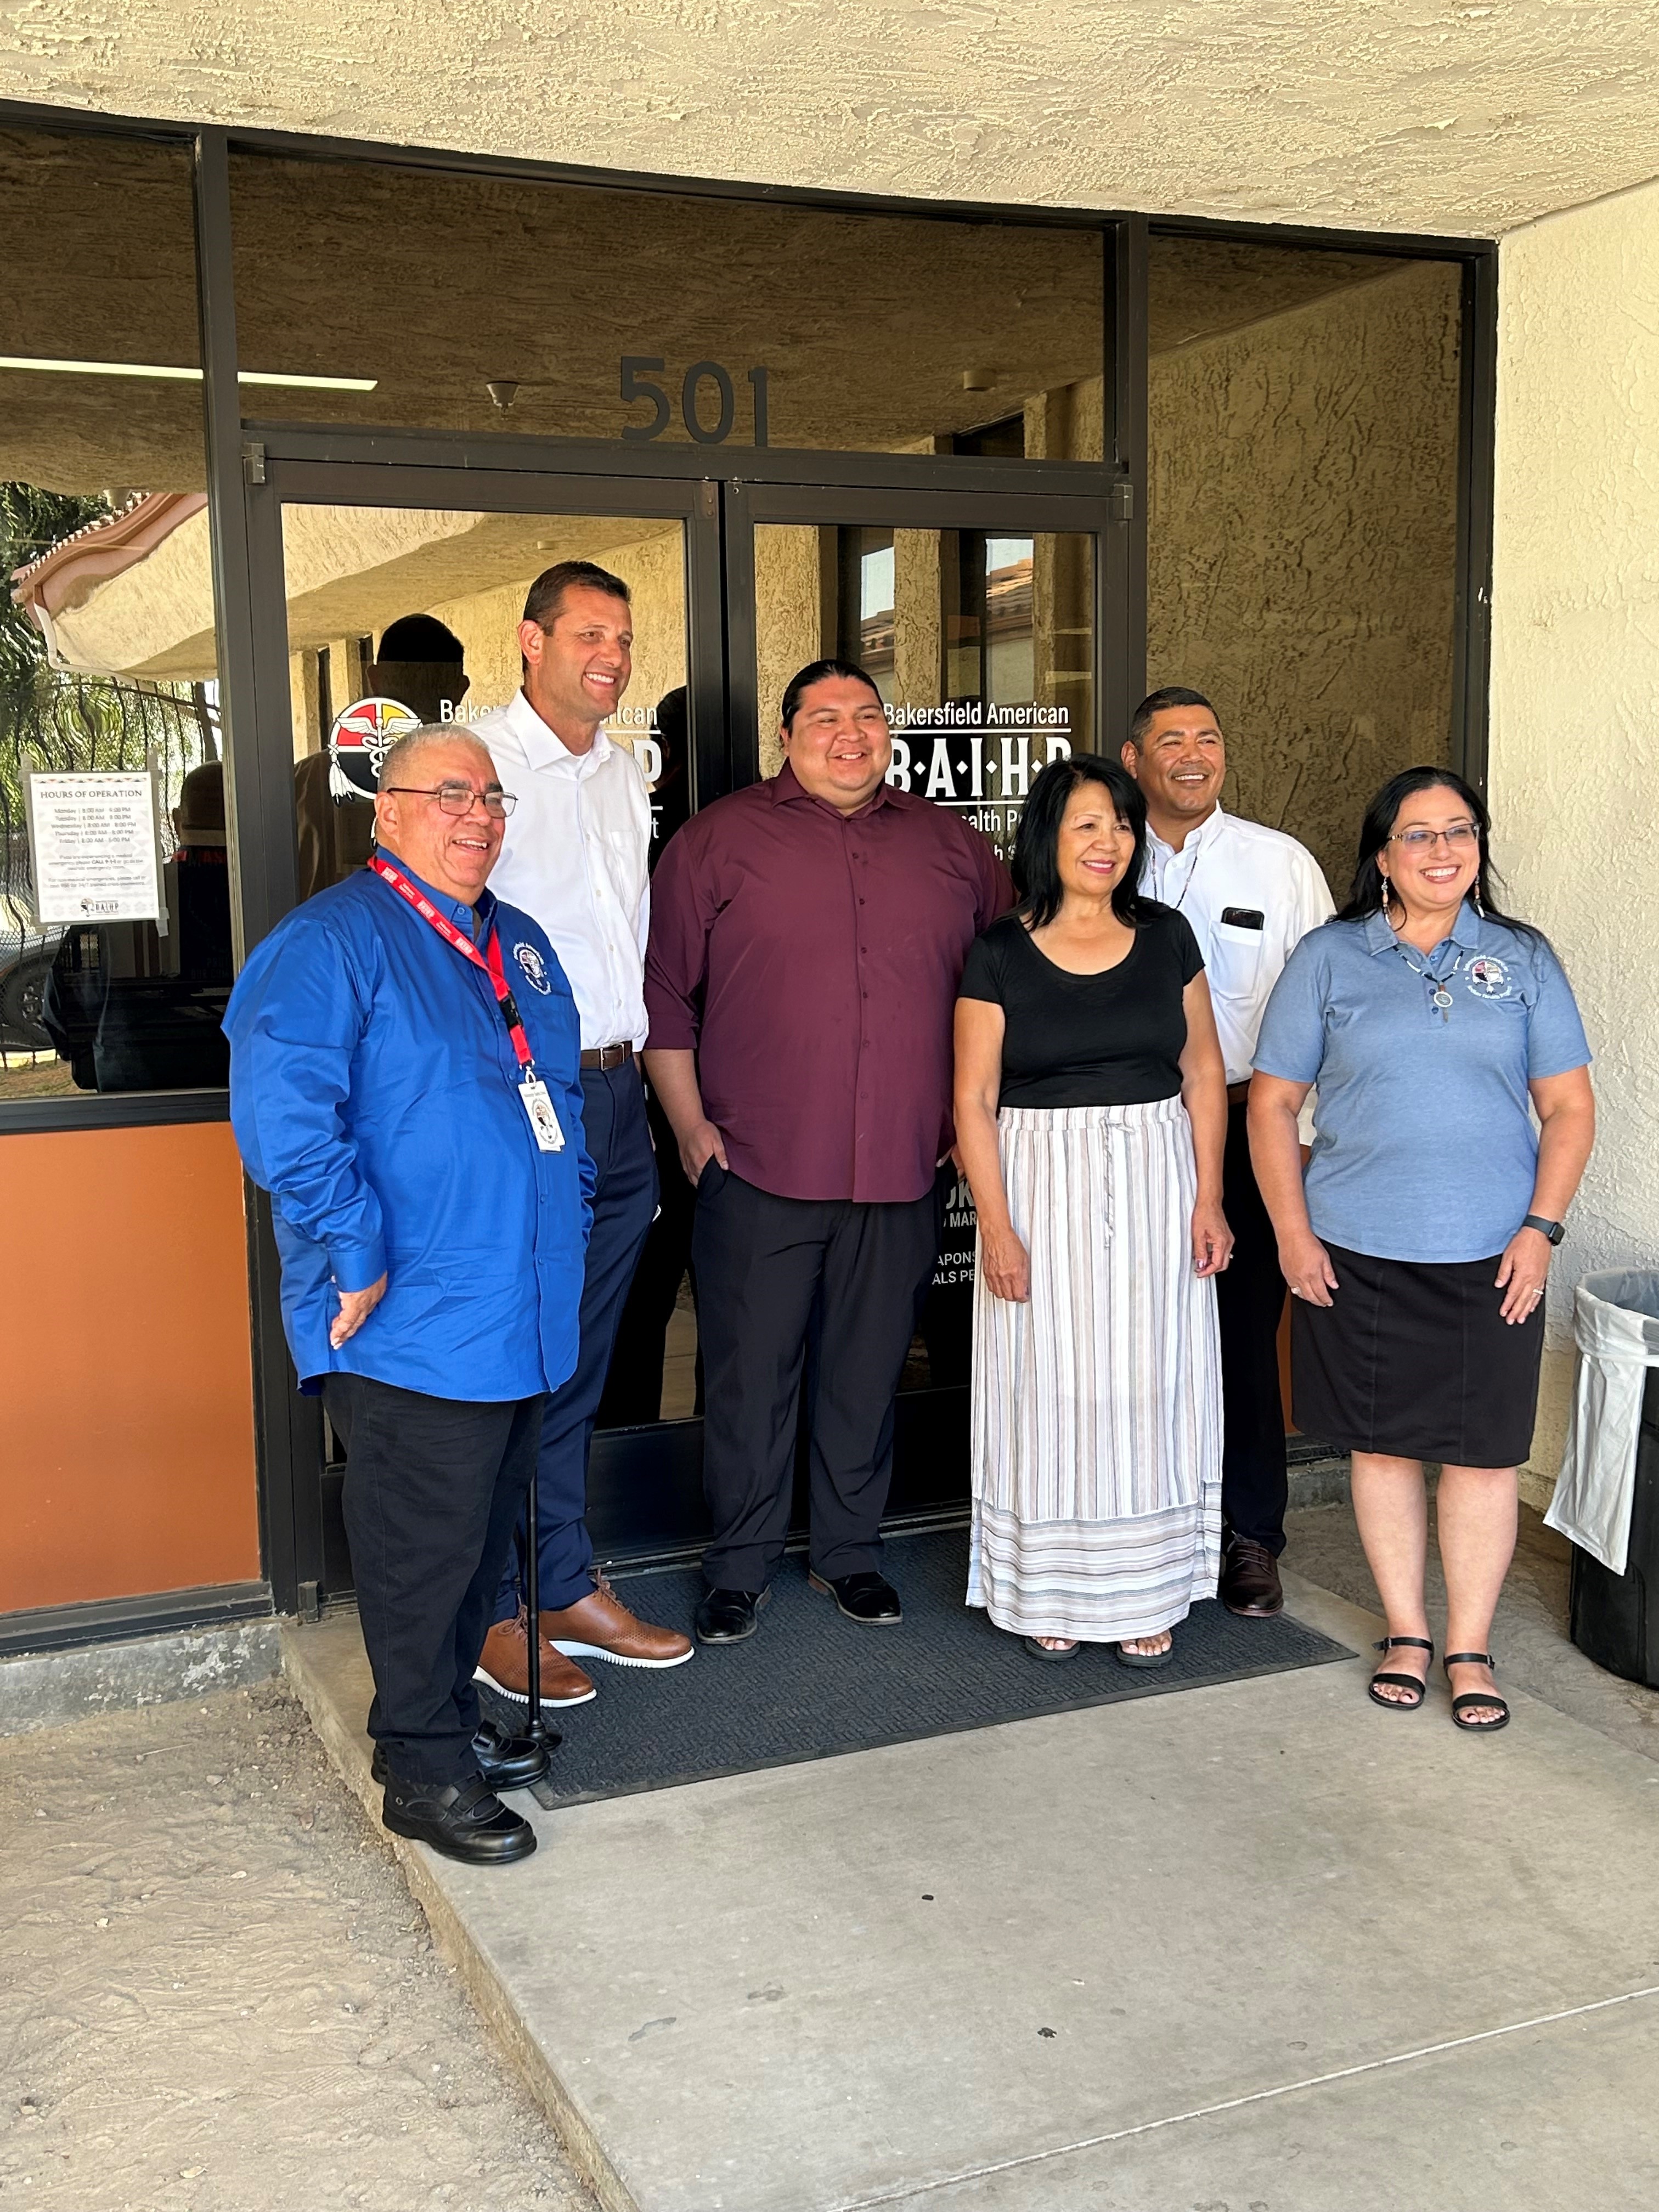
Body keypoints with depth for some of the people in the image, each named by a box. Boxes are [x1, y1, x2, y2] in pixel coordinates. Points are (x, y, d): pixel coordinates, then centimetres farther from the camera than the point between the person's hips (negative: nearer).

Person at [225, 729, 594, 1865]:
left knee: (485, 1535, 19)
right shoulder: (332, 942, -12)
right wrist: (356, 1258, -23)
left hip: (522, 1315, 8)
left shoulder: (518, 943, 15)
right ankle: (424, 1769, 18)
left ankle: (451, 1715, 36)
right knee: (425, 1546, 3)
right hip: (413, 1324, -8)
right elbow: (281, 1111, -24)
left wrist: (570, 1211, 17)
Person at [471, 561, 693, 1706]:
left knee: (578, 1364, 14)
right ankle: (499, 1614, 12)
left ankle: (571, 1589, 25)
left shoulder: (626, 771, 16)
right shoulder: (482, 760, -8)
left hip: (617, 1095, 7)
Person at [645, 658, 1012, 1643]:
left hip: (902, 1171, 3)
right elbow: (665, 992, 1)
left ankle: (851, 1553, 30)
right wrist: (689, 1123, -5)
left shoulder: (950, 845, 11)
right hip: (759, 1166, -2)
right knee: (750, 1377, 5)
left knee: (868, 1374, 13)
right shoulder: (721, 839, 2)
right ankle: (741, 1570, 21)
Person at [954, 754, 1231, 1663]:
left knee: (1149, 1386, 7)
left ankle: (1148, 1594, 19)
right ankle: (1048, 1592, 18)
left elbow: (1204, 1074, 6)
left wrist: (1209, 1199, -1)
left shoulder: (1167, 938, 4)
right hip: (1043, 1187, -2)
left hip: (1155, 1184, 2)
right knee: (1051, 1392, 4)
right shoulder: (1000, 955, -3)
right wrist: (997, 1227, -11)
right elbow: (975, 1099, -5)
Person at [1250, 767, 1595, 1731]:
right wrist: (1293, 1234, -4)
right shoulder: (1328, 958, 2)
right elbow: (1273, 1103, 2)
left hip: (1491, 1255, 1)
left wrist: (1541, 1227, -5)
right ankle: (1406, 1633, 26)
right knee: (1383, 1444, 10)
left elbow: (1570, 1108, 6)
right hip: (1359, 1253, 0)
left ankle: (1470, 1648, 19)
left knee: (1485, 1453, 4)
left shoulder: (1525, 960, 6)